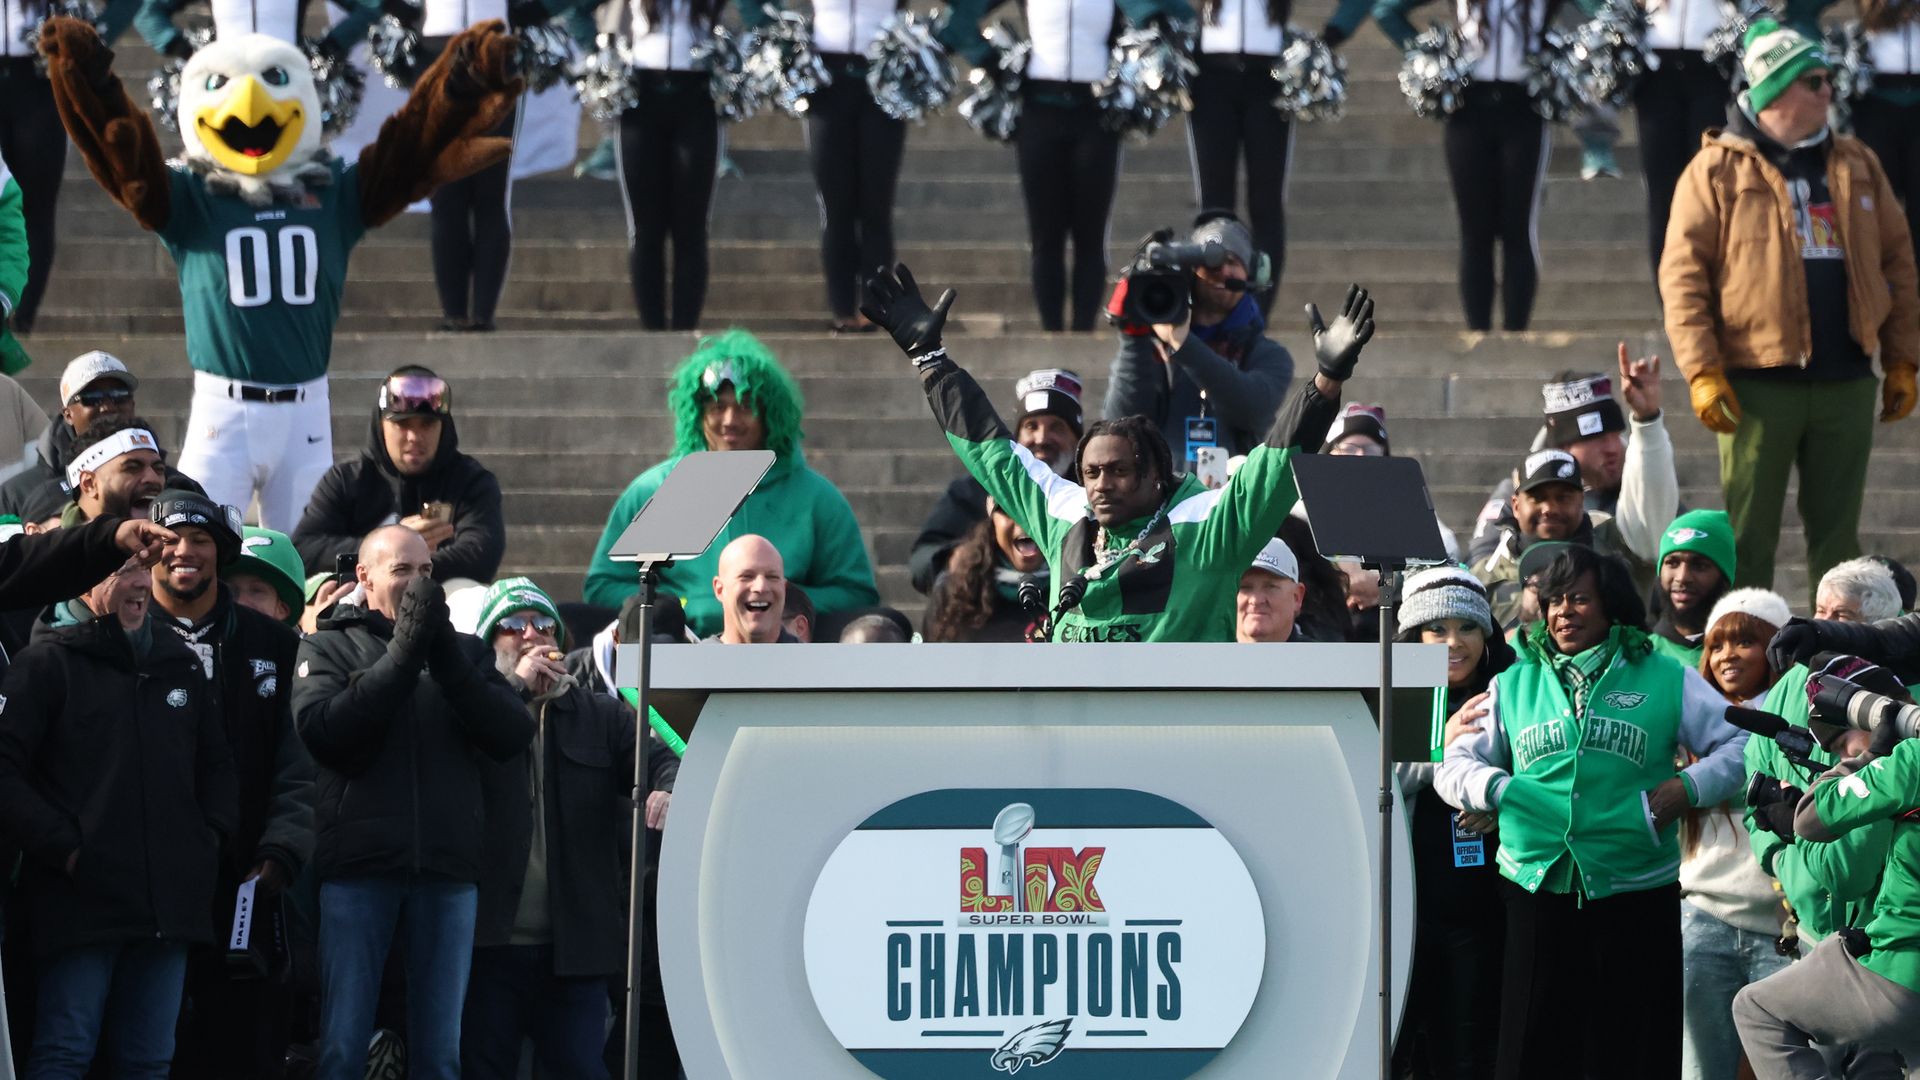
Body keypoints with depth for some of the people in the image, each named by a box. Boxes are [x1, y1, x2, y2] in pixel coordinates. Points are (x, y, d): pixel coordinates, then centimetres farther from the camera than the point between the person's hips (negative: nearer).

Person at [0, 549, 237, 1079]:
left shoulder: (180, 665, 17)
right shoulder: (48, 662, -1)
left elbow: (217, 763, 27)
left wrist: (211, 836, 11)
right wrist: (61, 847, -14)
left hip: (169, 907, 6)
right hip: (81, 904, -6)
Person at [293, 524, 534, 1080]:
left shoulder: (466, 652, 15)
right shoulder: (329, 647, 9)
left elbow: (513, 735, -1)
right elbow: (322, 730, -11)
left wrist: (445, 659, -10)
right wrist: (402, 655, -12)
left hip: (447, 869, 2)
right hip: (358, 866, -2)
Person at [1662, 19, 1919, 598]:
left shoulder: (1857, 167, 13)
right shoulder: (1718, 170, 0)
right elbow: (1683, 273, -5)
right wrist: (1701, 370, -12)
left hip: (1846, 382, 4)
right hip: (1758, 382, -4)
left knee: (1836, 535, 8)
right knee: (1749, 535, -1)